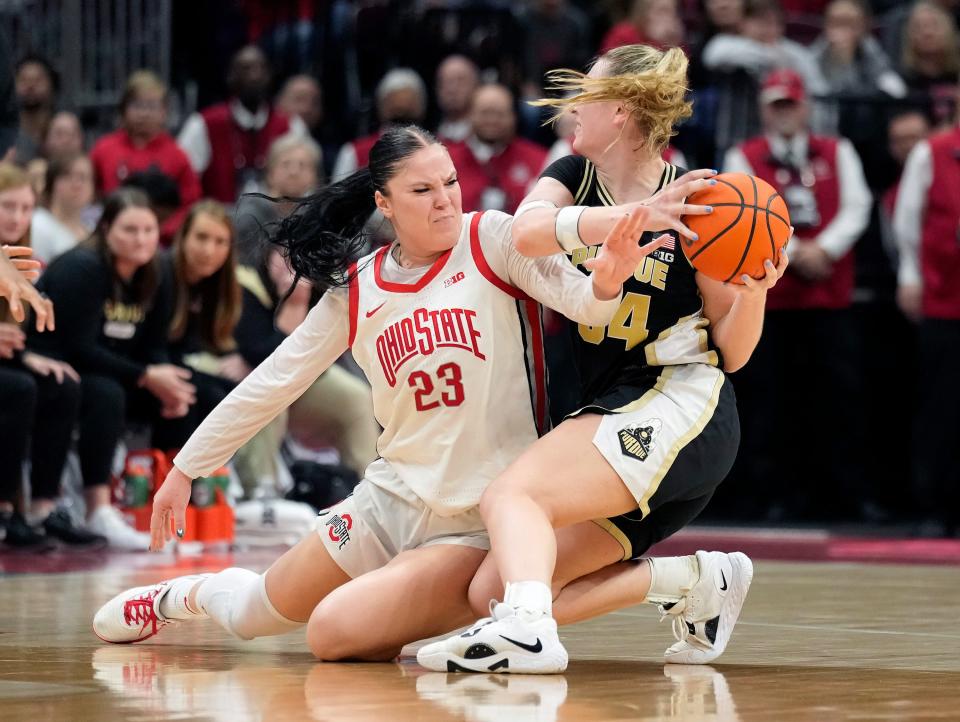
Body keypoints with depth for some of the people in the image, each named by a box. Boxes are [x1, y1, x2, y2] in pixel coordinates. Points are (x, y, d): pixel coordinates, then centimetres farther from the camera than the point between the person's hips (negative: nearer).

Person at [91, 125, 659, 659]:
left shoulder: (490, 240, -9)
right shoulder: (355, 290, 3)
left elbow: (579, 300, -23)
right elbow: (271, 384, 11)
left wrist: (606, 282, -47)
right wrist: (185, 470, 13)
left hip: (480, 521, -5)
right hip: (394, 499, 5)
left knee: (333, 633, -21)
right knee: (254, 616, 17)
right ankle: (190, 594, 51)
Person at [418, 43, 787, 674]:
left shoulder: (696, 209, -4)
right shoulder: (574, 177, 10)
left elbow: (730, 354, 0)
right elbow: (529, 231, -16)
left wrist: (755, 292, -21)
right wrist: (642, 214, -30)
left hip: (681, 406, -7)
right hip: (612, 415, 7)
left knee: (510, 496, -28)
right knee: (490, 594, -4)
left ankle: (526, 628, -51)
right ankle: (697, 580, -1)